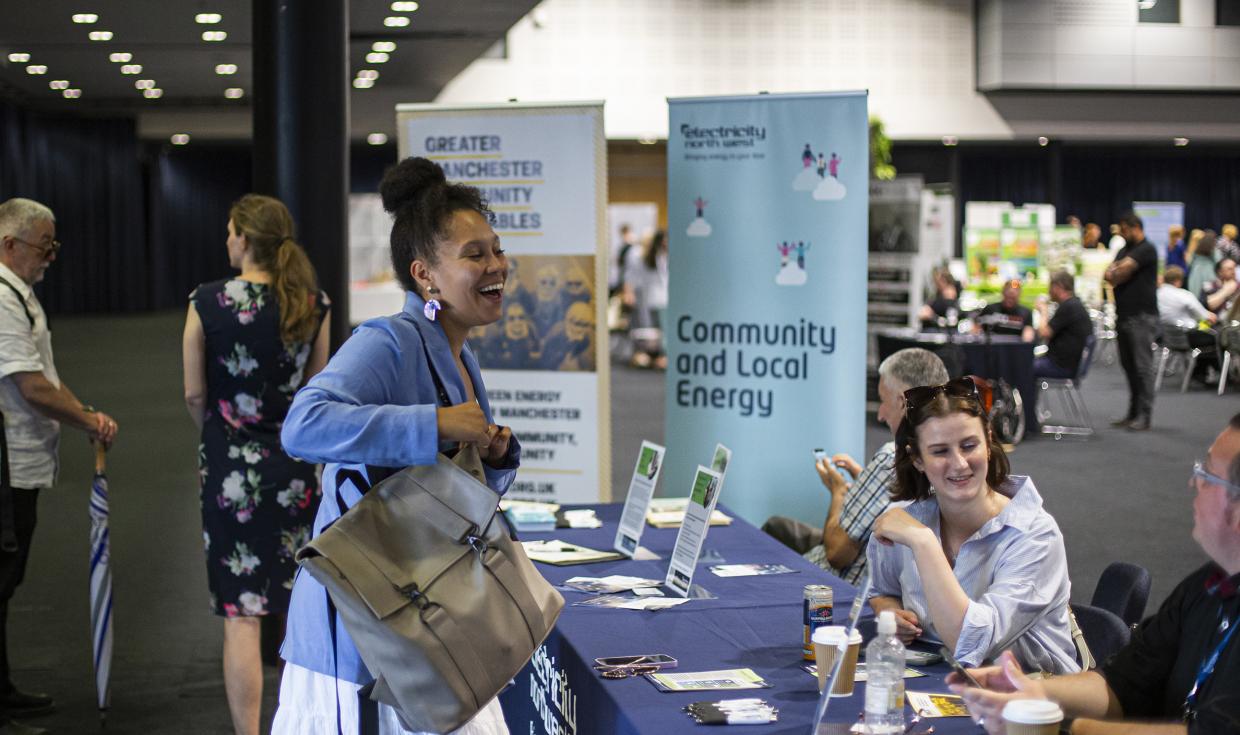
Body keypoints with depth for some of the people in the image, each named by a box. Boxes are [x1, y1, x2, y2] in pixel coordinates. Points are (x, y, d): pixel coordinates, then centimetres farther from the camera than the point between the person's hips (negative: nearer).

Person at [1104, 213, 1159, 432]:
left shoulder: (1147, 250, -9)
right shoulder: (1125, 250, 19)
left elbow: (1123, 270, -18)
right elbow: (1109, 274, 11)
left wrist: (1114, 274, 3)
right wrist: (1116, 274, -9)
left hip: (1142, 317, -9)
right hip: (1124, 315, 9)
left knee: (1142, 366, -7)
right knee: (1128, 365, 10)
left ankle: (1144, 416, -6)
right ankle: (1133, 413, 16)